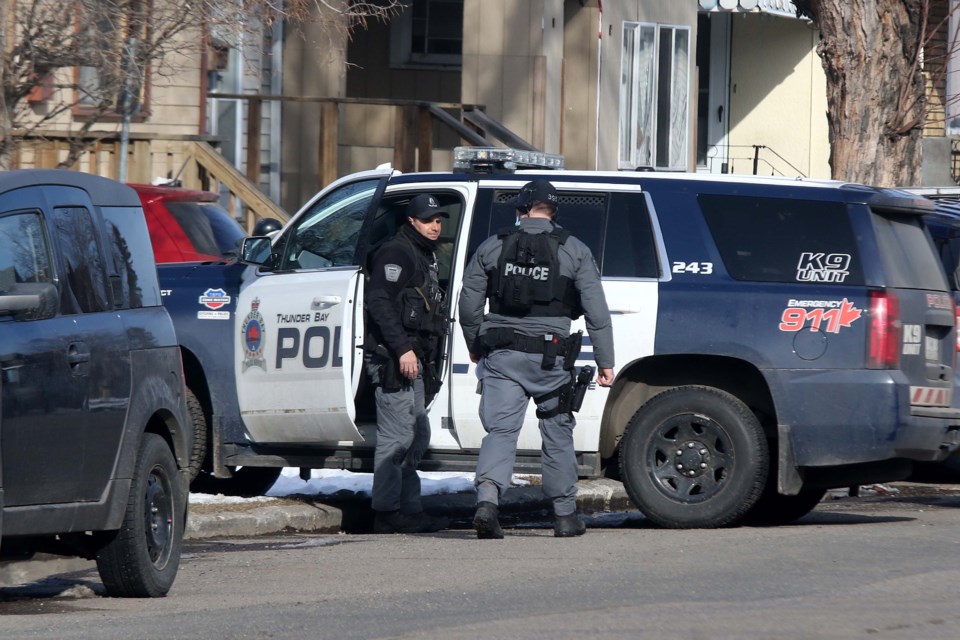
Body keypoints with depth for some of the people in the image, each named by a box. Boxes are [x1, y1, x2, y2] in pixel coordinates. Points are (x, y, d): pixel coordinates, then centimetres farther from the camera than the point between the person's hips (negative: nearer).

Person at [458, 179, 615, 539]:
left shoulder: (492, 248, 5)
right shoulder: (574, 251, 1)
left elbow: (469, 305, 9)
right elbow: (596, 310, -2)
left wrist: (475, 347, 24)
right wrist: (605, 361, 1)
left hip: (502, 356, 1)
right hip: (550, 359, -1)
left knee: (501, 430, -2)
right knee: (558, 433, 12)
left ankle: (487, 497, -26)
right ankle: (565, 515, 17)